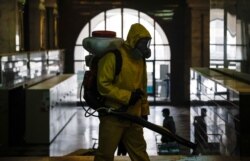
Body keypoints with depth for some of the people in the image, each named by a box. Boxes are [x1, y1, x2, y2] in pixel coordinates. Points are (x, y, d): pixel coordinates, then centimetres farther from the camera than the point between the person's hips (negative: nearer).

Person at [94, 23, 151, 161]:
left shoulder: (140, 59, 12)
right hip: (113, 115, -7)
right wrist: (128, 96, -20)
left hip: (133, 117, 7)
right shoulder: (113, 56, -14)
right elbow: (103, 85, -19)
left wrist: (144, 111, 19)